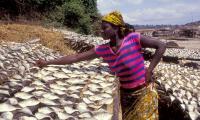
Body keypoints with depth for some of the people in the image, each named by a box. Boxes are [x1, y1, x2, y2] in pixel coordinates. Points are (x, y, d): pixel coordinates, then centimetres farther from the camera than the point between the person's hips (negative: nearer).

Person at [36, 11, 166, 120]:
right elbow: (75, 57, -3)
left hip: (144, 92, -3)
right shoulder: (102, 50, -6)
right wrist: (48, 62, -2)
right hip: (125, 94, 4)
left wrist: (149, 70, -15)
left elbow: (162, 46, -12)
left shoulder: (133, 38, -18)